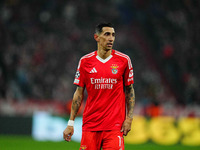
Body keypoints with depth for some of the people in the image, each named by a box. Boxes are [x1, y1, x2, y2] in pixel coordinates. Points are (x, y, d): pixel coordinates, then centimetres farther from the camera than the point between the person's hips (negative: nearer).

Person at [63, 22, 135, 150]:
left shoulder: (123, 60, 2)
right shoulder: (85, 61, 4)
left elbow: (129, 90, 8)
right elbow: (79, 93, 8)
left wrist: (129, 118, -1)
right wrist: (71, 123, 4)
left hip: (115, 125, -1)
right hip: (90, 124, 1)